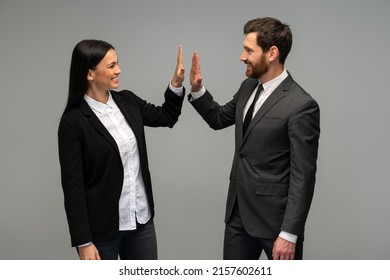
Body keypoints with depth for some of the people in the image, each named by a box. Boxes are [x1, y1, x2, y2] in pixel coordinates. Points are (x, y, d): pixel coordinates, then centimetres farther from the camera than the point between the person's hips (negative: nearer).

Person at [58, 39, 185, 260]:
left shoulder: (127, 101, 2)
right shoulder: (73, 121, -15)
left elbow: (166, 117, 20)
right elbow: (73, 186, -15)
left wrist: (177, 84, 3)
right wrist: (83, 242, -15)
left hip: (141, 218, 6)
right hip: (102, 227, -6)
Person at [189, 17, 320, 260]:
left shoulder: (301, 105, -20)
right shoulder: (249, 87, 5)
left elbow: (303, 176, -19)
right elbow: (220, 119, 22)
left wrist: (289, 233, -20)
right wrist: (198, 89, 4)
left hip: (274, 215, -7)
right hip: (239, 209, 8)